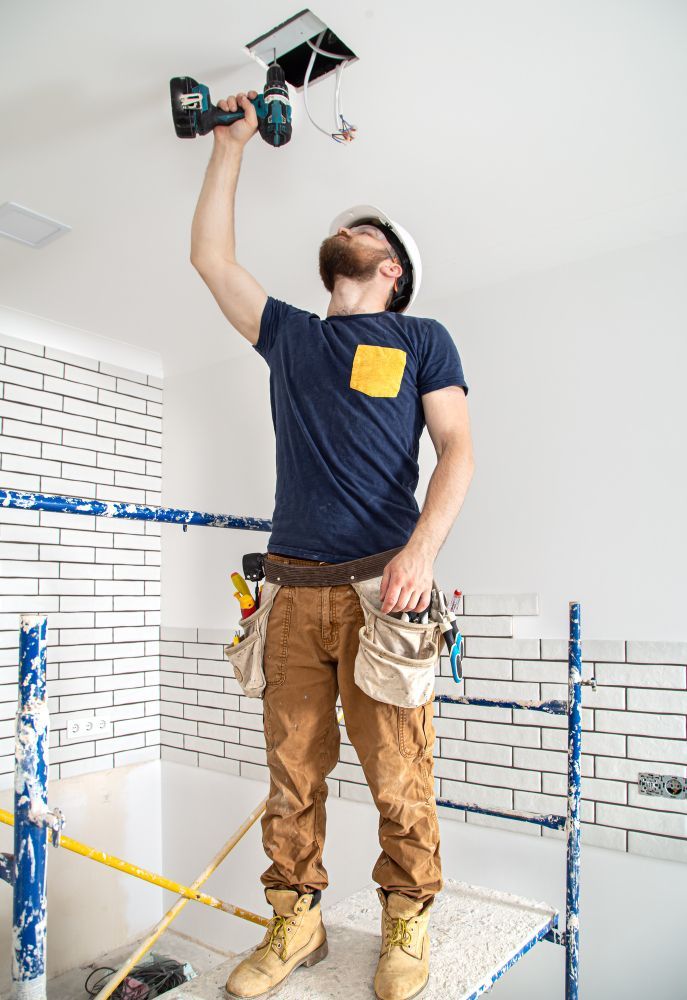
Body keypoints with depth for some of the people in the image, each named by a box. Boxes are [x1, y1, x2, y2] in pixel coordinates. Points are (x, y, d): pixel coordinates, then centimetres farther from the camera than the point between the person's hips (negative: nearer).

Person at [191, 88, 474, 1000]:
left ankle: (406, 924, 21)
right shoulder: (288, 335, 20)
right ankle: (295, 922, 23)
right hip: (294, 590, 4)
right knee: (293, 770, 8)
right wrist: (230, 147, 26)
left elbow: (458, 452, 0)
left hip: (379, 586, -3)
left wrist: (421, 552, -15)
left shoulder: (421, 339, 10)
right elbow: (210, 257, 23)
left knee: (398, 776, 1)